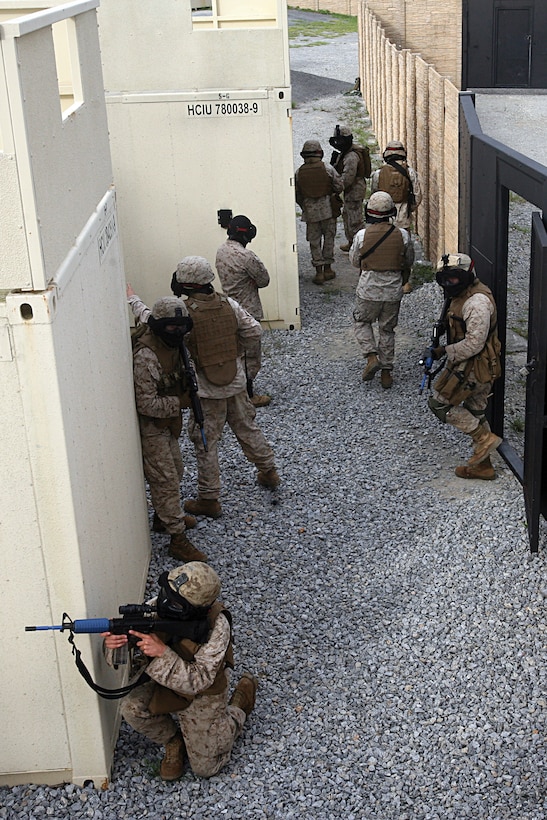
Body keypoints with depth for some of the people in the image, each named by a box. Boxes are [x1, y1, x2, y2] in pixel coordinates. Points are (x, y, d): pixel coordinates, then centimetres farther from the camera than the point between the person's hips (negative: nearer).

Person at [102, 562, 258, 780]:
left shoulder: (216, 625, -33)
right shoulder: (155, 609, -23)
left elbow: (197, 682, -34)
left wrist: (162, 652, -46)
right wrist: (114, 645, -44)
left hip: (200, 696, -3)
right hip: (164, 683, 4)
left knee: (205, 767, 4)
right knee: (132, 708, -24)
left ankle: (239, 705, 27)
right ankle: (173, 741, 8)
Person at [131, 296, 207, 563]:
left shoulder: (171, 343, -1)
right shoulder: (146, 357, -30)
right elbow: (147, 404, -29)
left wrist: (188, 388, -2)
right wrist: (180, 403, -22)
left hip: (167, 423, 9)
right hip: (151, 428, -9)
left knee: (175, 471, 23)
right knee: (166, 480, -4)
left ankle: (163, 516, 43)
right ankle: (178, 539, 3)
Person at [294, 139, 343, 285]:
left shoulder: (299, 172, -3)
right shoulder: (327, 169, -8)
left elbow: (296, 195, 4)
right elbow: (340, 186, -4)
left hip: (310, 211, 1)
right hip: (328, 208, -1)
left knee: (314, 241, 6)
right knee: (328, 238, 12)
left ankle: (319, 272, 2)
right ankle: (328, 269, 17)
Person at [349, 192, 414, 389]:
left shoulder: (362, 235, -13)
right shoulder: (403, 235, -8)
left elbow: (354, 261, 2)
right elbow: (409, 262, 6)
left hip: (369, 290, -2)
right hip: (393, 291, 2)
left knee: (361, 322, 21)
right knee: (387, 330, 15)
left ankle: (372, 356, 1)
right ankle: (386, 372, 18)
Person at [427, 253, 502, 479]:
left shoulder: (477, 302, -24)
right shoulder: (461, 295, 10)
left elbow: (473, 344, -28)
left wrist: (445, 351, -16)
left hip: (474, 367, -10)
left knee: (440, 403, -2)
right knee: (475, 413, 17)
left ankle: (485, 438, 1)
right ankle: (482, 465, 27)